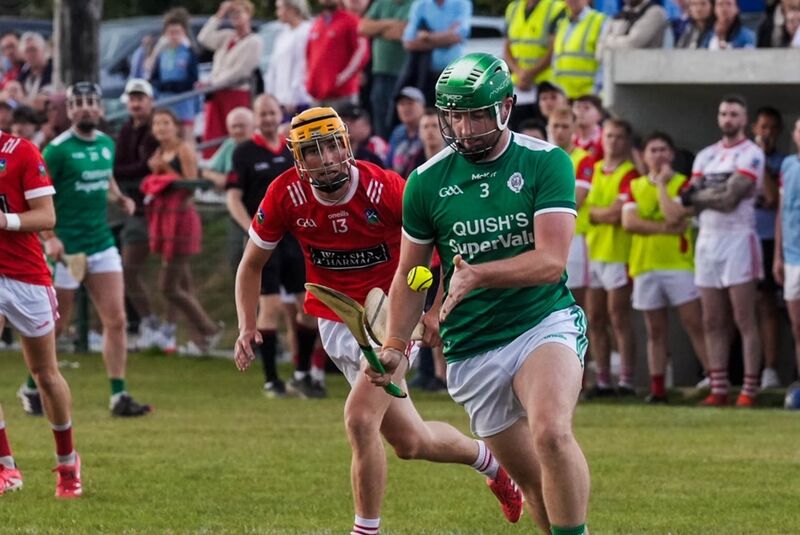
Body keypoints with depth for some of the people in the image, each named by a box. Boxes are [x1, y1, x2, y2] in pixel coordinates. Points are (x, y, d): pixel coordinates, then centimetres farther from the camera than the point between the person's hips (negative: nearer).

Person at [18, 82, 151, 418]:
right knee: (55, 326, 3)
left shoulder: (106, 144, 8)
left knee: (116, 320, -3)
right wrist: (49, 237, -21)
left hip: (101, 242, 6)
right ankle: (32, 388, 22)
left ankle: (119, 396, -1)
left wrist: (120, 198, 7)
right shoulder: (58, 149, -11)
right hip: (67, 248, -6)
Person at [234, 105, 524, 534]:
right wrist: (247, 326, -9)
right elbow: (251, 265, 4)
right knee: (410, 443, 9)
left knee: (360, 418, -22)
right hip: (337, 327, 4)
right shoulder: (285, 197, -12)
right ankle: (488, 461, 38)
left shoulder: (386, 190, -22)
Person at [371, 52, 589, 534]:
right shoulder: (428, 181, 3)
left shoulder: (546, 164, -5)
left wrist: (478, 276, -28)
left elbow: (551, 261, -15)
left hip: (545, 323, -3)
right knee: (532, 478, 4)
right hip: (471, 349, 3)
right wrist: (396, 346, 4)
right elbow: (409, 273, 14)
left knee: (551, 433, -29)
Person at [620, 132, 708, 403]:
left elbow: (673, 216, -16)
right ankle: (657, 388, 9)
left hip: (679, 263, -3)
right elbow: (628, 221, -5)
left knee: (695, 324, -8)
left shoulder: (682, 184, 0)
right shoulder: (635, 186, 10)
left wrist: (661, 183, -7)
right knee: (655, 331, 7)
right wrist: (665, 228, -12)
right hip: (645, 265, 3)